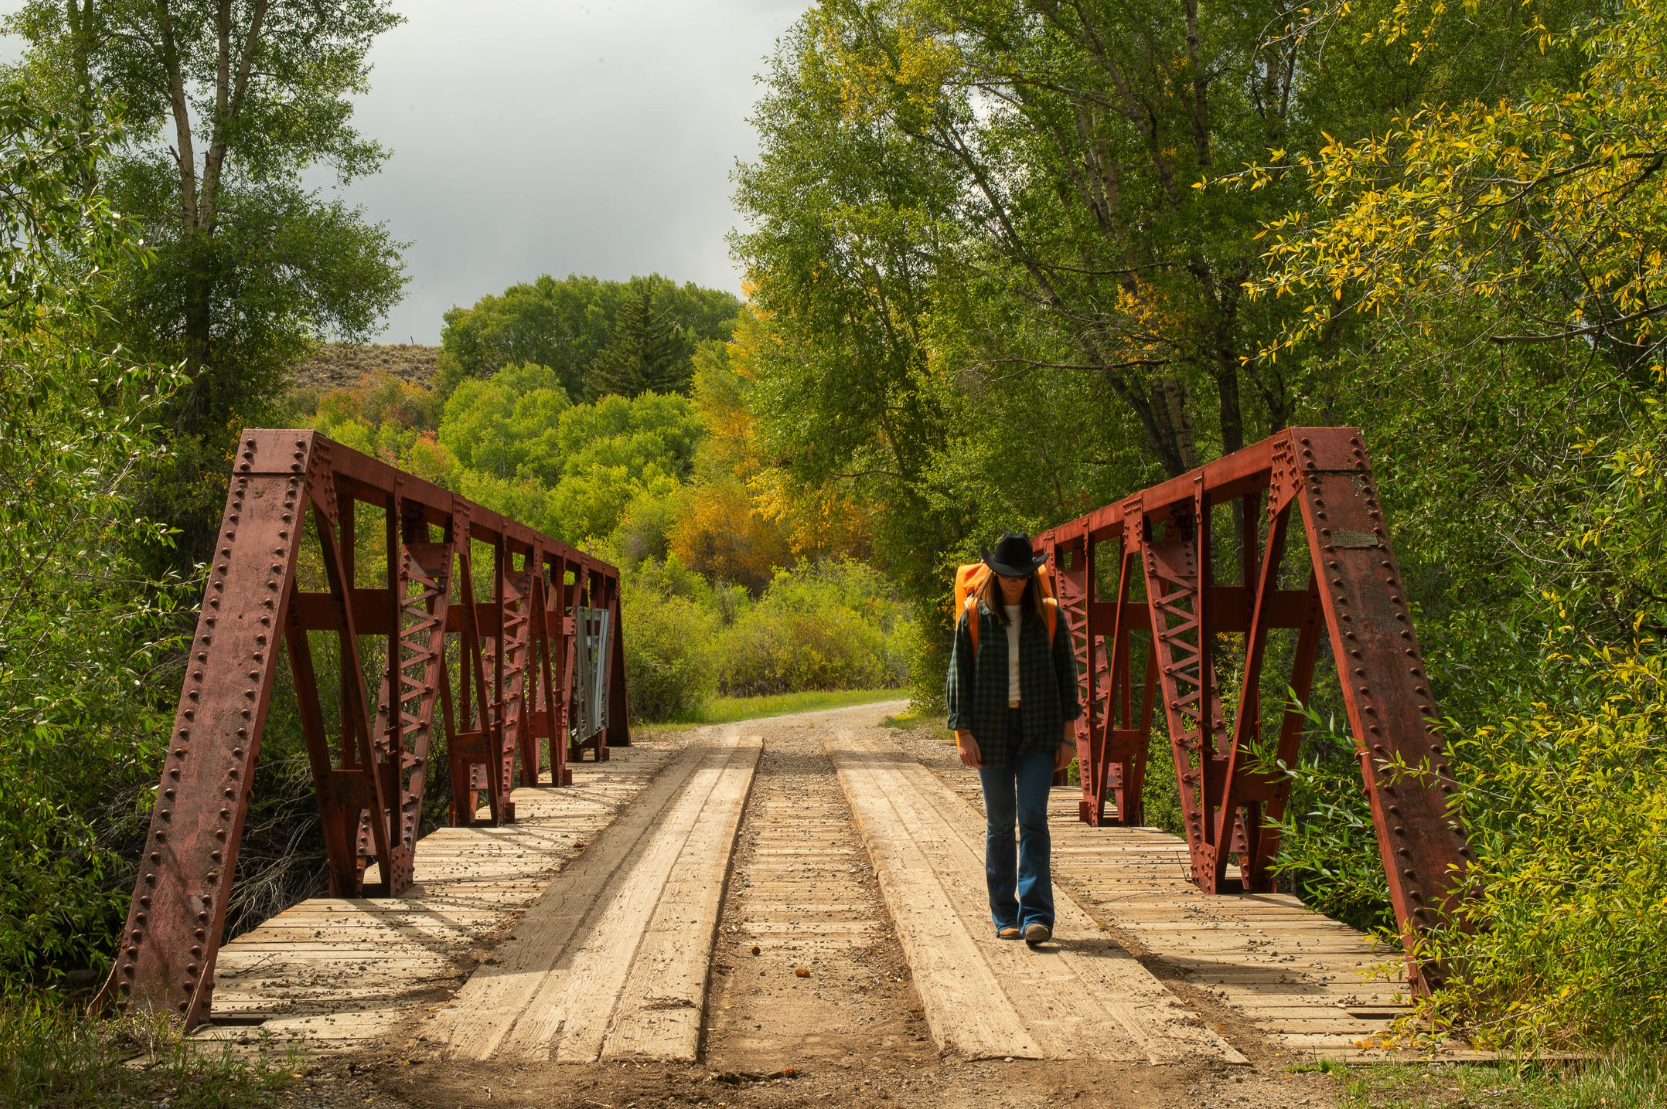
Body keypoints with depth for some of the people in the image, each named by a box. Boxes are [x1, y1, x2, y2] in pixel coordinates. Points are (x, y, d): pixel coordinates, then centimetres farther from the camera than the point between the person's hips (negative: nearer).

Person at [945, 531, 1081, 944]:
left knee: (1033, 818, -11)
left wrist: (1068, 733, 1)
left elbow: (1066, 674, 6)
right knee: (999, 823, 6)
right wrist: (963, 732, -7)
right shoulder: (974, 619, 1)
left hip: (1038, 730, 0)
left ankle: (1037, 916, -13)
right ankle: (1005, 915, 16)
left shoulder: (1048, 618, 3)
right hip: (991, 729, 1)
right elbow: (959, 676, 2)